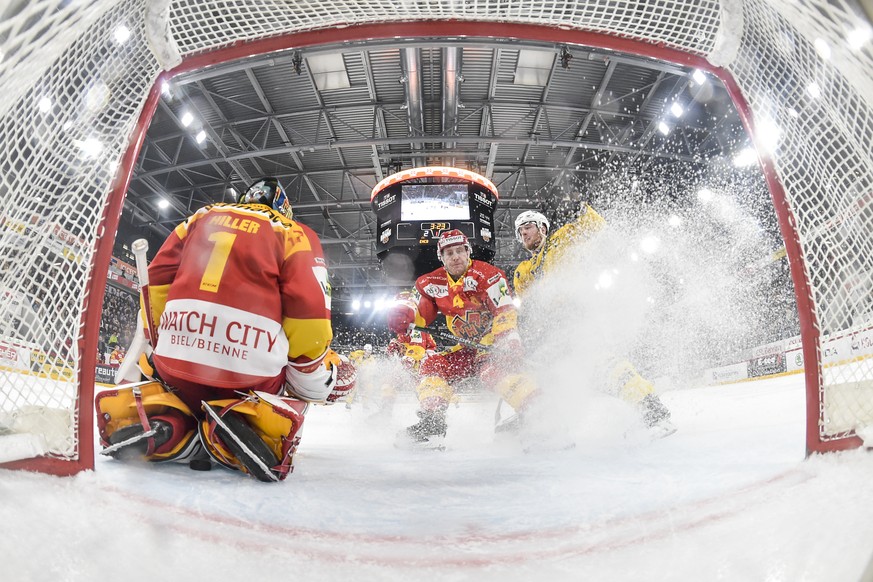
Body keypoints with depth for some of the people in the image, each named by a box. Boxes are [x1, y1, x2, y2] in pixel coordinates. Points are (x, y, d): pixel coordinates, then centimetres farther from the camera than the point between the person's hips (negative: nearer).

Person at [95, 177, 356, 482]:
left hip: (176, 362, 5)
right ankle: (252, 422, -9)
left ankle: (161, 421, -1)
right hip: (249, 373, -5)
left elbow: (156, 280, 15)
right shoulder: (295, 233, 6)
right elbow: (310, 312, -5)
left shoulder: (201, 217, 18)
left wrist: (159, 344, 23)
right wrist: (315, 376, 5)